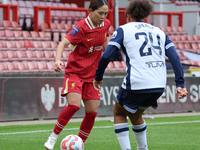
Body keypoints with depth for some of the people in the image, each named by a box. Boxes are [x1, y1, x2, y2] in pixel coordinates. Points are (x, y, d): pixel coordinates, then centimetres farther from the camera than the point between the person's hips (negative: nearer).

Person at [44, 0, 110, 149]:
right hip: (75, 71, -6)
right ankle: (53, 137, -6)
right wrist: (58, 60, -42)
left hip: (92, 74, 6)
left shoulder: (106, 24, 1)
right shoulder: (81, 28, -19)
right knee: (74, 105, -24)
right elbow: (63, 43, -26)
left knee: (92, 112, -2)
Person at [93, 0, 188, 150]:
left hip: (136, 84, -5)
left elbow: (106, 56, -4)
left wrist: (98, 78, 8)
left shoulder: (123, 30, 7)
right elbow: (175, 57, 8)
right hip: (159, 86, 5)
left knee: (119, 114, 19)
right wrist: (180, 84, 3)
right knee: (135, 115, 29)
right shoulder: (159, 32, 19)